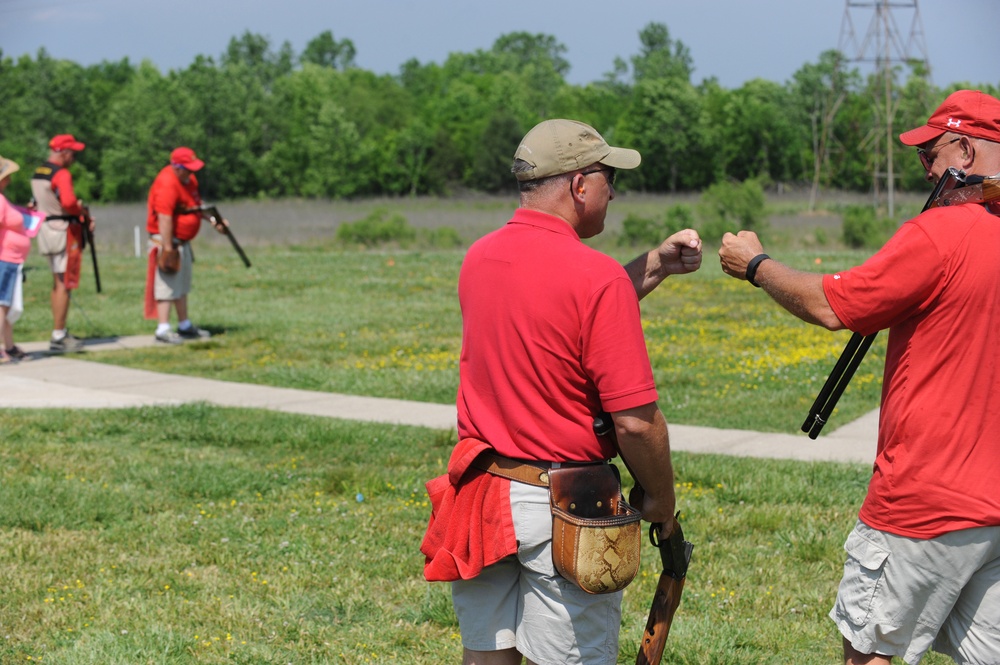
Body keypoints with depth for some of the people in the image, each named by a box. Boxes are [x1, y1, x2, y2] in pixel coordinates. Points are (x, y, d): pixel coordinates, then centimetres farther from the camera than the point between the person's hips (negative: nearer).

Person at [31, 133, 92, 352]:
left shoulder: (37, 174, 13)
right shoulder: (62, 174, -16)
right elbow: (69, 202, -32)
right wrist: (82, 212, -10)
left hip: (46, 230, 9)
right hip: (64, 231, -9)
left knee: (57, 282, 17)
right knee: (64, 284, -5)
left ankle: (61, 332, 24)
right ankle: (58, 337, -6)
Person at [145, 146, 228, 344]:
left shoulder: (189, 179, 8)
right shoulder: (167, 184, -23)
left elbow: (195, 204, 25)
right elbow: (164, 218, -29)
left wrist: (213, 220, 13)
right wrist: (167, 248, -32)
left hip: (182, 242, 10)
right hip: (167, 240, -10)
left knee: (182, 286, 18)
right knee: (167, 285, -11)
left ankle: (185, 326, 27)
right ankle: (163, 330, -10)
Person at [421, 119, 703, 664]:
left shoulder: (478, 260, 5)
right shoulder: (597, 276, -17)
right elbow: (635, 420, -18)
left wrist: (655, 267, 17)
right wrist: (661, 497, -2)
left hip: (479, 496, 7)